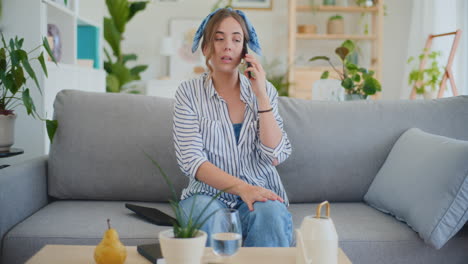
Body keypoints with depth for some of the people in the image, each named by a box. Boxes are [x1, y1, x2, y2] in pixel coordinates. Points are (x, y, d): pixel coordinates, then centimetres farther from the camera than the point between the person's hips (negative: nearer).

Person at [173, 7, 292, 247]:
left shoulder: (264, 91, 6)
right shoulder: (189, 92, 0)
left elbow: (275, 155, -5)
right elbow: (191, 160, -9)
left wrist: (261, 95, -10)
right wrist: (241, 187, -23)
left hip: (259, 193, 2)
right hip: (208, 193, -1)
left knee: (272, 216, -33)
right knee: (206, 216, -36)